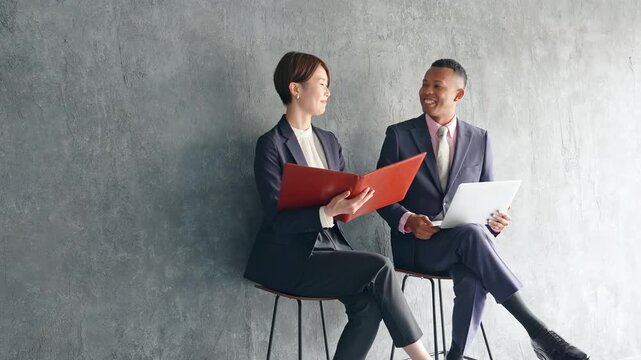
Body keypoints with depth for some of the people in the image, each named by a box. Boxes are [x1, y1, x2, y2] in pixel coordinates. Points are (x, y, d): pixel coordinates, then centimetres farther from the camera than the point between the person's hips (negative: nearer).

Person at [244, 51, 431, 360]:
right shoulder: (271, 145, -9)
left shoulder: (329, 141, 14)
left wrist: (355, 201, -11)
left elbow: (344, 193, 13)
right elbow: (277, 220, -16)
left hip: (329, 246, 6)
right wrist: (327, 213, -30)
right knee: (379, 267, -21)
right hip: (290, 259, -6)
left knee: (369, 304, -21)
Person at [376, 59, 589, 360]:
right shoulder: (399, 135, 3)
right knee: (471, 235, -35)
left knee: (474, 280, -35)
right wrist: (408, 221, -17)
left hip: (461, 243, 2)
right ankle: (537, 332, -34)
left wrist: (495, 220, -11)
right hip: (415, 245, -2)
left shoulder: (479, 140, 10)